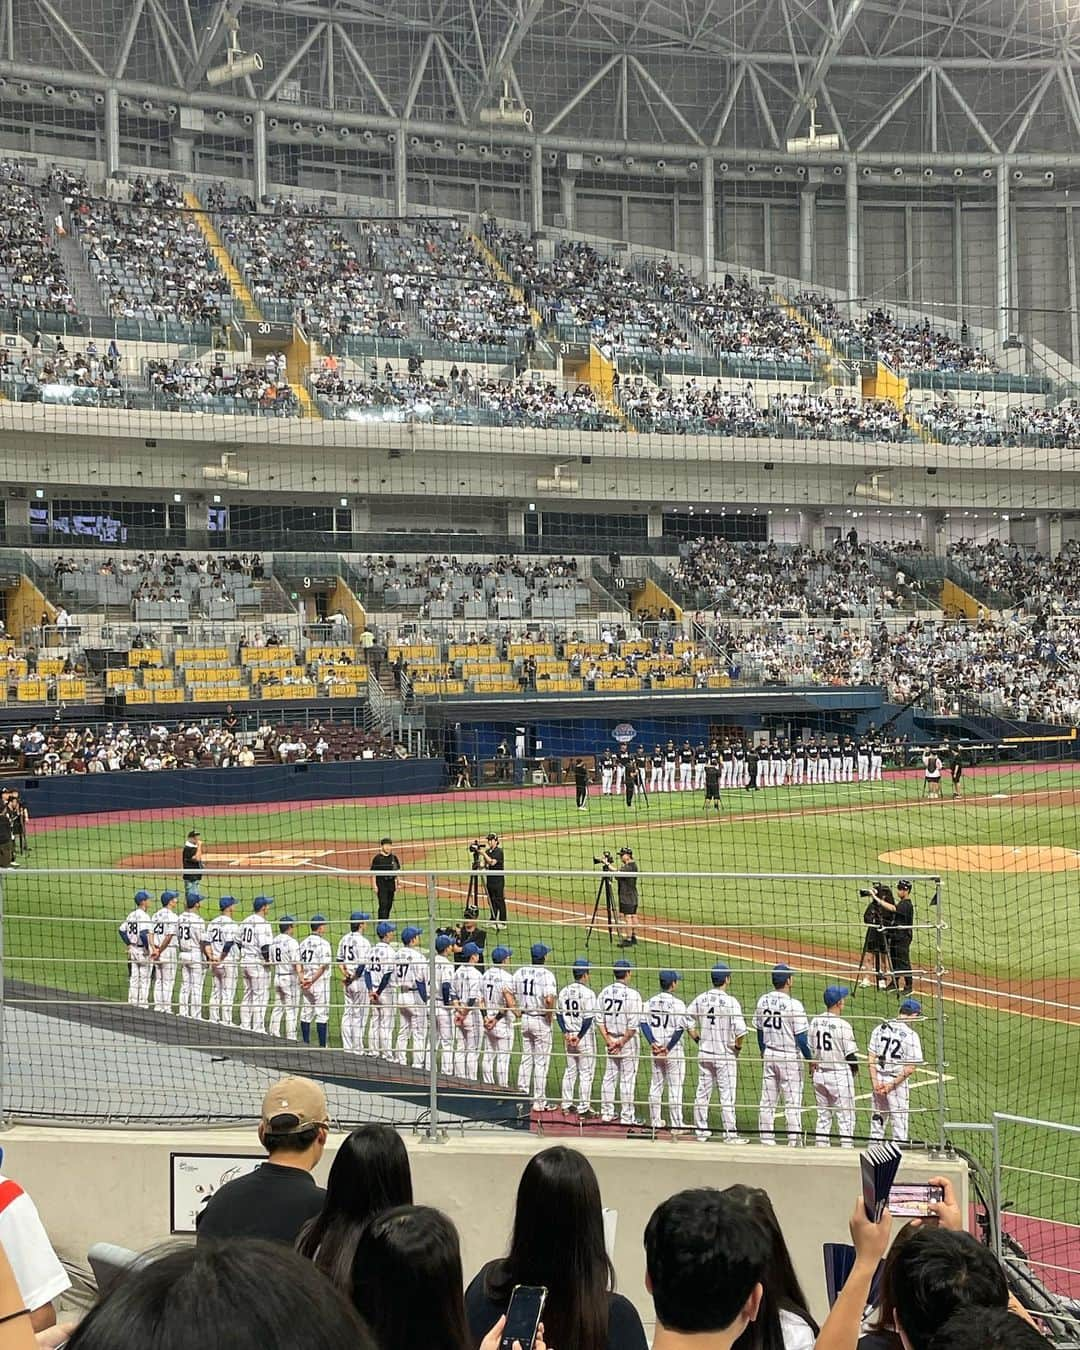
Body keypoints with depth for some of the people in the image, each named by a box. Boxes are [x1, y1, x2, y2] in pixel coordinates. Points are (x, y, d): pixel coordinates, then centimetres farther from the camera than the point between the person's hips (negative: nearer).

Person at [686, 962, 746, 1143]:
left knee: (702, 1093, 13)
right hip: (725, 1055, -5)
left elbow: (688, 1022, 5)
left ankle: (700, 1130, 20)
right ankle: (730, 1134, 0)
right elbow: (741, 1030, -20)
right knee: (727, 1095, -1)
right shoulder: (731, 1002, -15)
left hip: (704, 1054, 5)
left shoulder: (700, 999, 0)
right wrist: (738, 1047, -3)